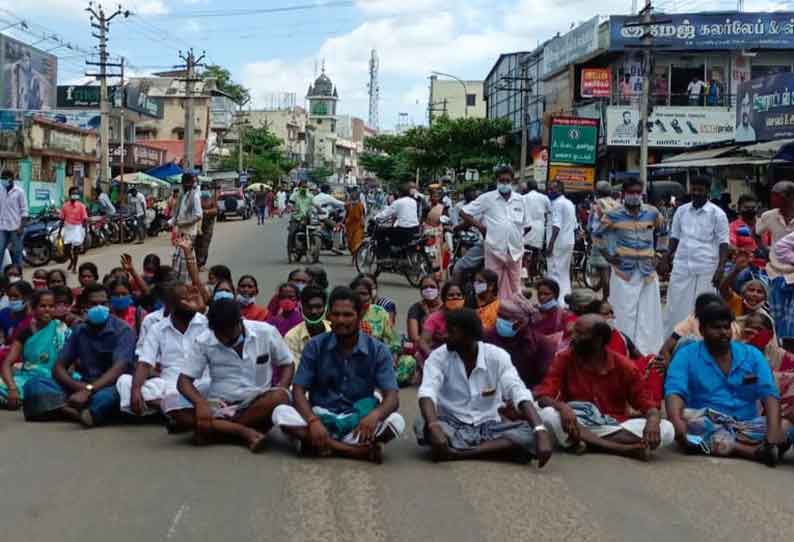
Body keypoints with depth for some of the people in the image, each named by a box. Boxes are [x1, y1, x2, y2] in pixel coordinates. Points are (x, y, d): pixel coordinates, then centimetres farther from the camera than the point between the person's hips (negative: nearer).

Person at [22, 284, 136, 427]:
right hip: (83, 387, 5)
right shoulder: (78, 331, 12)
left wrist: (88, 391, -34)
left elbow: (119, 368, -19)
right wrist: (79, 386, -15)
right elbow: (59, 367, 6)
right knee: (34, 384, -17)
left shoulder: (123, 330, -5)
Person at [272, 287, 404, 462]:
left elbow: (392, 397, -11)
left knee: (396, 422, -28)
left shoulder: (378, 350, -3)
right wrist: (313, 421, -27)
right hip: (320, 416, 1)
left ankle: (320, 445, -24)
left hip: (358, 420, -1)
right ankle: (358, 450, -30)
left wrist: (375, 415, -36)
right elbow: (298, 390, -6)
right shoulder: (315, 346, -1)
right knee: (281, 413, -28)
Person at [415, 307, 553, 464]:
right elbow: (427, 392, -24)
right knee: (422, 424, -32)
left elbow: (519, 393, -20)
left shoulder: (497, 356, -7)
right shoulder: (438, 357, -8)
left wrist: (541, 432, -36)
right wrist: (434, 427, -45)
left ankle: (455, 453, -29)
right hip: (451, 426, -1)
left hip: (488, 427, 1)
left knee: (528, 433, -27)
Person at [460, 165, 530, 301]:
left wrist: (518, 237, 8)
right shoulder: (487, 198, -1)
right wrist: (479, 226, -2)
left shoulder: (519, 199, 9)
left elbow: (525, 225, 19)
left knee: (515, 288, 10)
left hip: (515, 250, 3)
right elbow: (464, 212, 1)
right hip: (494, 249, -3)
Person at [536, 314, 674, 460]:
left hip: (615, 428, 1)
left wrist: (653, 420, -26)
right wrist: (562, 407, -33)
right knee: (547, 414, -32)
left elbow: (646, 404, -2)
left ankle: (588, 443, -25)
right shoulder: (564, 359, -2)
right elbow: (543, 397, -10)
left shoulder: (624, 366, 0)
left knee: (666, 429, -22)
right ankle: (624, 449, -31)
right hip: (577, 425, -1)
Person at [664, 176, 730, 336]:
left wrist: (720, 268, -13)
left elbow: (723, 243, -4)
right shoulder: (681, 210, 10)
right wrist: (667, 260, 7)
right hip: (681, 267, 3)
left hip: (706, 269, -3)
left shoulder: (717, 214, -2)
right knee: (676, 308, 4)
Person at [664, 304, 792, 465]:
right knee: (686, 417, -34)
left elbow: (769, 393, -6)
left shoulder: (752, 354, 7)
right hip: (706, 426, -2)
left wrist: (774, 429, -26)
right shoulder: (686, 355, -1)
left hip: (746, 426, 2)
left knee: (787, 425, -21)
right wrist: (677, 422, -39)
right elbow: (674, 392, -17)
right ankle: (758, 450, -35)